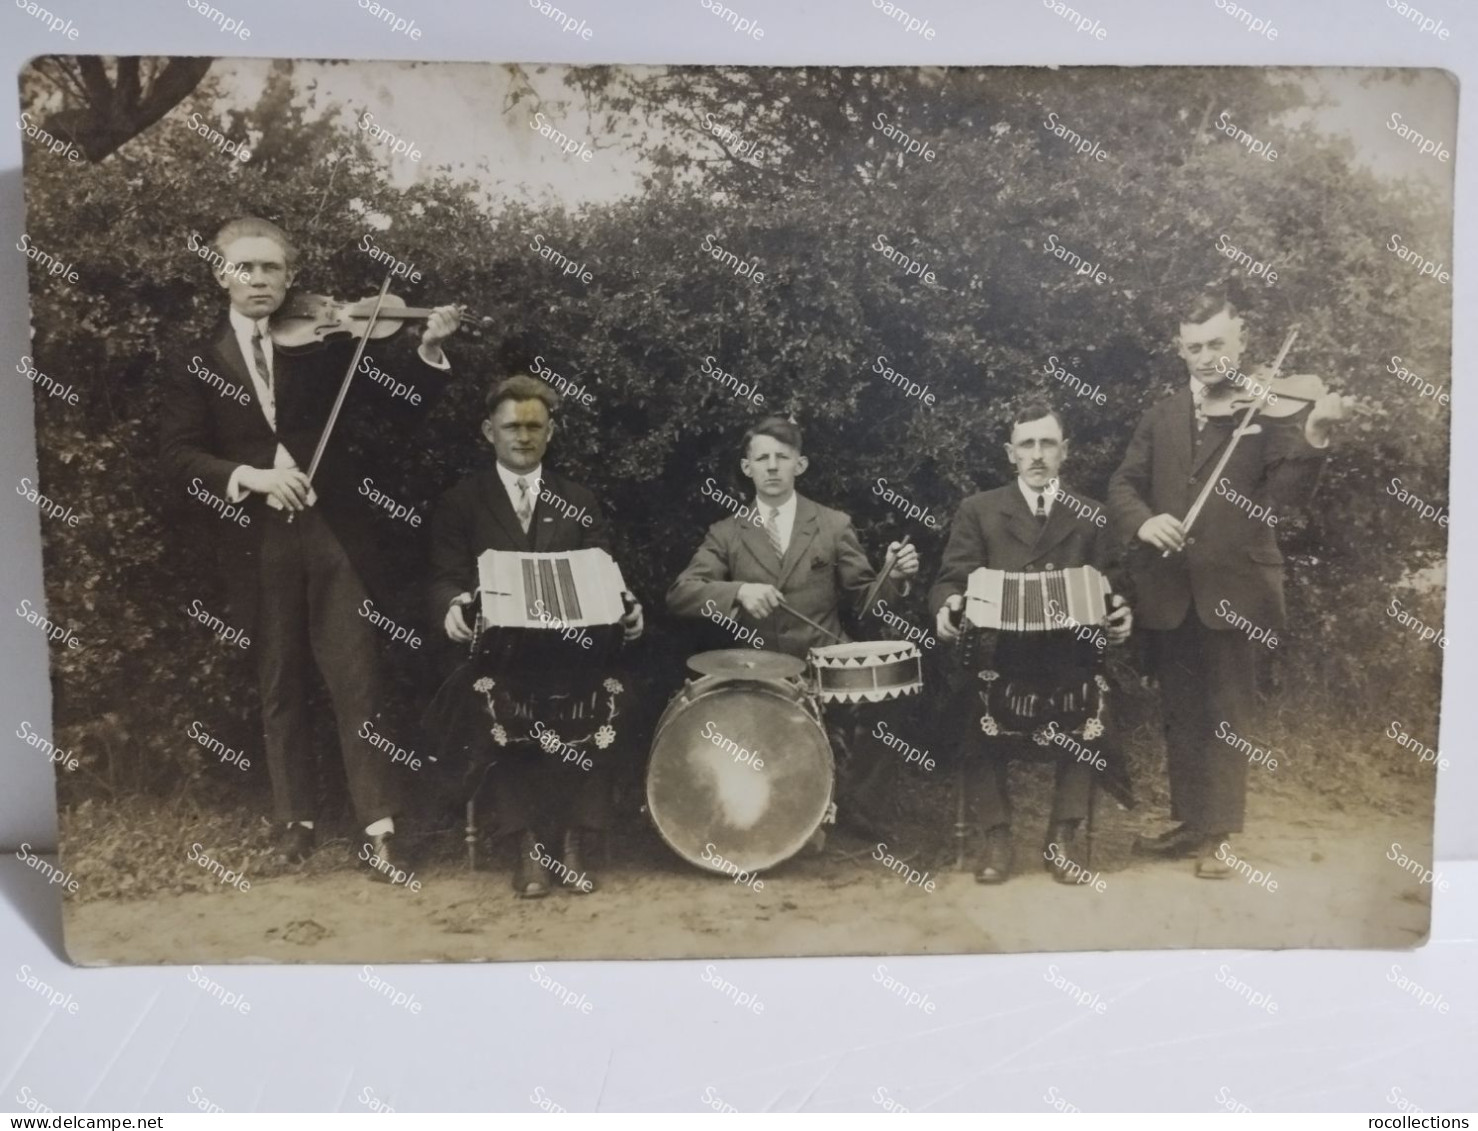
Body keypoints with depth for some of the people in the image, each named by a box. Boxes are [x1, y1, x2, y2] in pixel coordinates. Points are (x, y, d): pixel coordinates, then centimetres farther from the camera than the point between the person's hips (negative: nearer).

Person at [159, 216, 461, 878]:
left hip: (334, 531, -1)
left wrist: (429, 350, -15)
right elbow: (178, 453, -1)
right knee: (279, 687, 11)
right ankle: (295, 820, 25)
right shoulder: (196, 363, 9)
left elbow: (400, 404, 2)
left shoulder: (322, 345, 7)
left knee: (357, 682, -3)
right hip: (255, 544, 1)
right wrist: (249, 476, -18)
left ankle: (378, 828, 2)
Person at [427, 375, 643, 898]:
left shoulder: (579, 502, 17)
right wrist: (452, 608, -22)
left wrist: (626, 608, -14)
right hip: (495, 645, -1)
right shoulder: (460, 502, 12)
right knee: (499, 702, -31)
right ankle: (527, 846, -16)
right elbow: (445, 577, 2)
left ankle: (572, 843, -14)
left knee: (602, 695, -27)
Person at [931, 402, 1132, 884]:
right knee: (975, 712, -27)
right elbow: (952, 579, 1)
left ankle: (1064, 834, -6)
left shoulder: (1090, 516, 15)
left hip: (1067, 654, 1)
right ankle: (996, 836, -8)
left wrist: (1119, 615, -14)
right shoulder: (977, 510, 10)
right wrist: (948, 605, -22)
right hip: (997, 649, -1)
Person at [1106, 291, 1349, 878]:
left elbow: (1283, 496, -14)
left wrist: (1314, 437, -32)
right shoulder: (1162, 415, 9)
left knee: (1227, 714, 6)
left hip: (1234, 588, -4)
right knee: (1180, 712, 15)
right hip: (1167, 589, 4)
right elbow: (1122, 485, 6)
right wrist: (1141, 521, -15)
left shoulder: (1275, 406, -3)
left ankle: (1216, 834, 19)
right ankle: (1188, 820, 30)